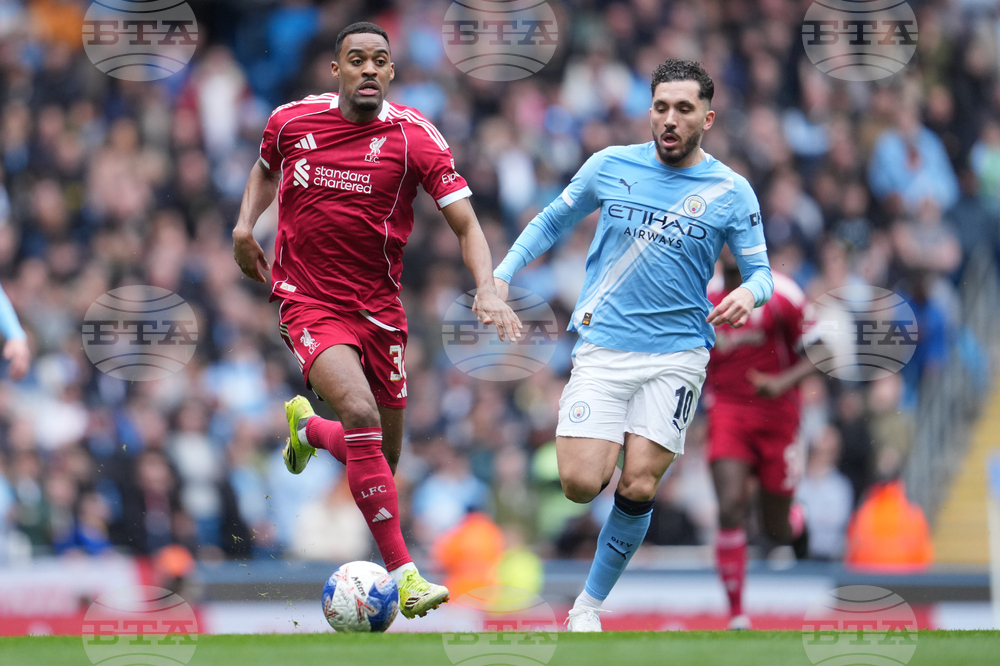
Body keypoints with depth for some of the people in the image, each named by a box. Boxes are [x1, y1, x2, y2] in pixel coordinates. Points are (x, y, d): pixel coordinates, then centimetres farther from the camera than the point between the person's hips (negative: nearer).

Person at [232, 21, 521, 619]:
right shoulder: (291, 121, -2)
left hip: (380, 310, 2)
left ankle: (308, 426, 49)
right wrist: (246, 225, 4)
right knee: (359, 410, -28)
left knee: (383, 459, 12)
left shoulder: (415, 136, -9)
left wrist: (488, 289, -27)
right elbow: (267, 167, 22)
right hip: (310, 305, -2)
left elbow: (465, 222, -11)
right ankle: (403, 573, -27)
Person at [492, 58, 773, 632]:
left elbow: (760, 270, 4)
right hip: (602, 345, 1)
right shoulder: (611, 166, 4)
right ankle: (607, 448, 24)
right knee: (581, 485, -14)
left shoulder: (731, 191, 0)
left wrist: (749, 294, -20)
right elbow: (553, 222, 18)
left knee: (638, 489, -11)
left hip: (677, 354, -1)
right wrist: (503, 274, 7)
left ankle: (590, 605, 8)